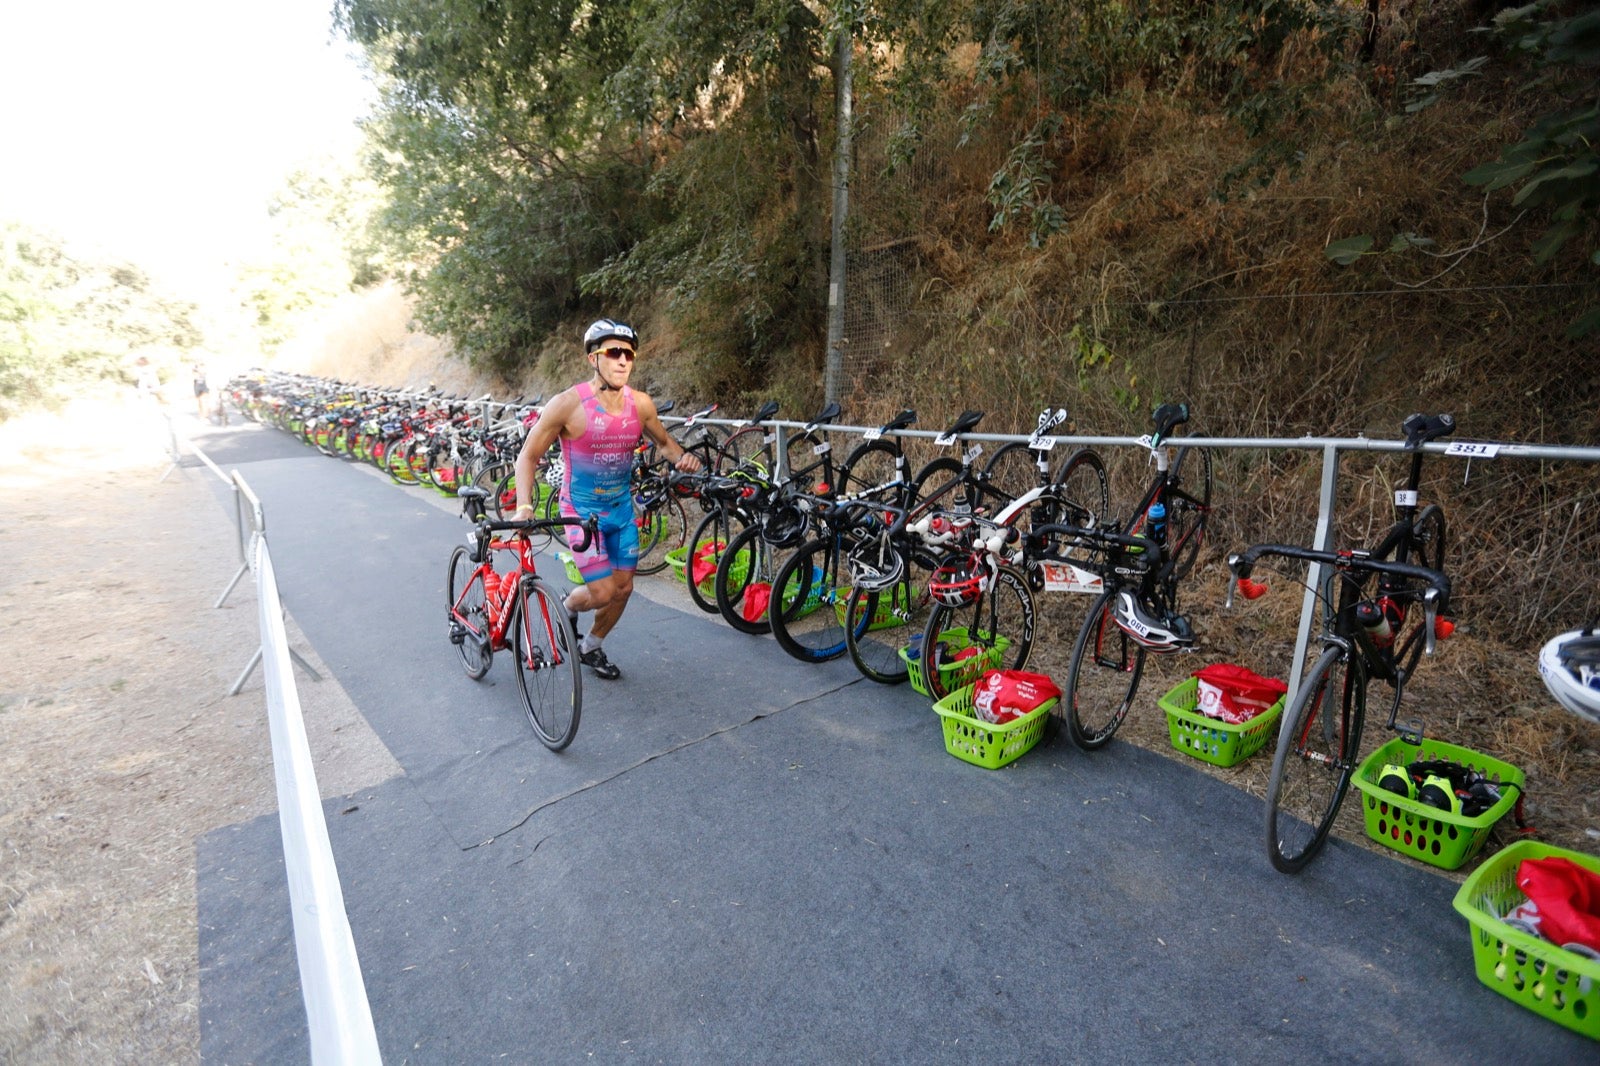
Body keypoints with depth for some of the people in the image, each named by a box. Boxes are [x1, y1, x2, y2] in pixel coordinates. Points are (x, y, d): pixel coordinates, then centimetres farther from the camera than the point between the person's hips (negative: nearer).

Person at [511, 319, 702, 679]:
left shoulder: (641, 404, -7)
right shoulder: (568, 404, -19)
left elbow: (663, 441, 12)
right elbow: (528, 455, -12)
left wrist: (682, 457, -10)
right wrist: (524, 506, -25)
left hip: (622, 507, 5)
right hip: (582, 509, -5)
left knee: (623, 588, 10)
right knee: (602, 592, -11)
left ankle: (591, 648, 36)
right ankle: (568, 607, 26)